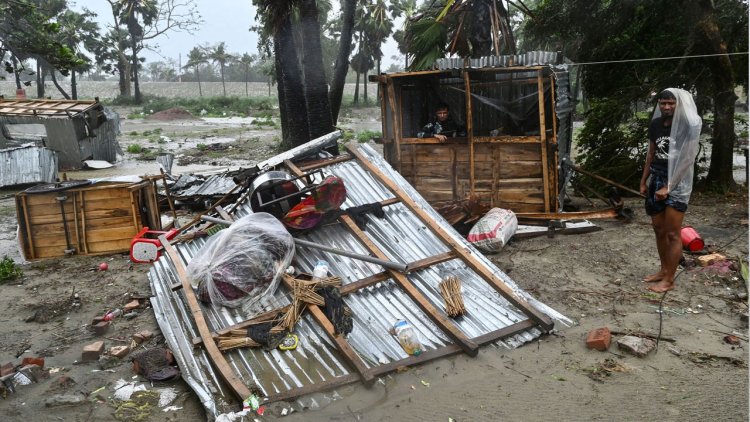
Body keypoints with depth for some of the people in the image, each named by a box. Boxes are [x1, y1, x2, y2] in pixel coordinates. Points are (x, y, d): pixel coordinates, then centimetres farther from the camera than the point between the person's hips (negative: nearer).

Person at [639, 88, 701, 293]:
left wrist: (668, 187, -18)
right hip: (656, 180, 7)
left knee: (672, 233, -4)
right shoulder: (655, 124, 7)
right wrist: (644, 181, 16)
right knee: (659, 229, 13)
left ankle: (669, 280, 3)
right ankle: (663, 270, 27)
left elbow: (686, 160, -15)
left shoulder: (687, 125, -12)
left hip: (677, 184, -6)